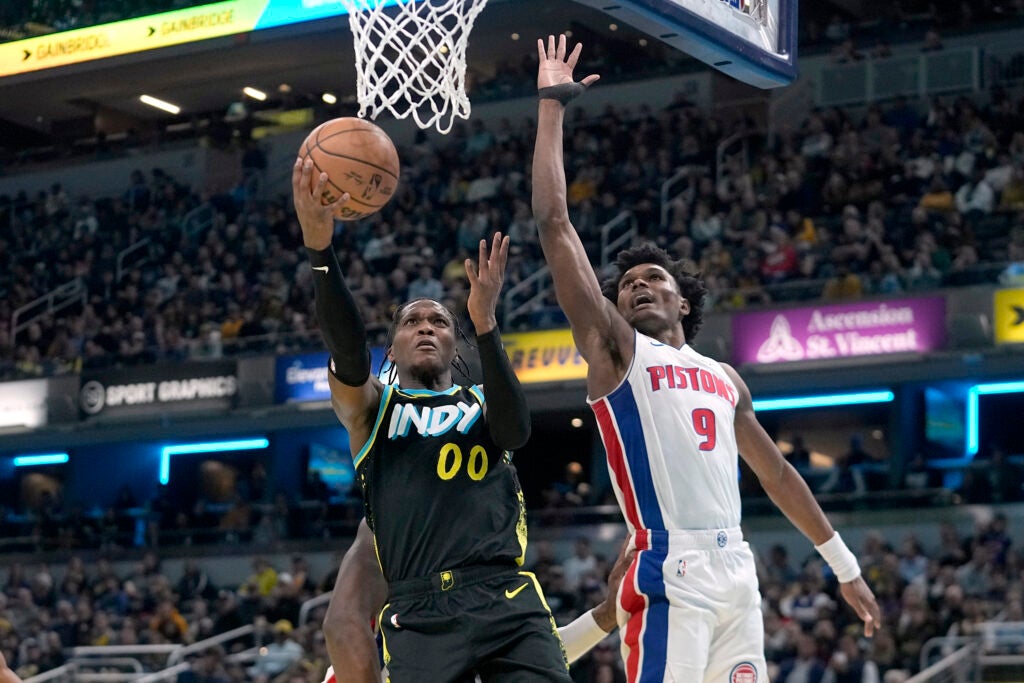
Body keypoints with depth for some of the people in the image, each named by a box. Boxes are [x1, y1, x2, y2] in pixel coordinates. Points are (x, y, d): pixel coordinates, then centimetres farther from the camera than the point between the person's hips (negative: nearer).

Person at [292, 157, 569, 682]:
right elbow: (347, 350, -5)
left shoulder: (481, 403, 21)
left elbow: (515, 432, -4)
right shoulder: (370, 407, 17)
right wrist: (319, 246, -22)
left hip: (506, 601, 1)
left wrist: (485, 324, -16)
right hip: (419, 613, -1)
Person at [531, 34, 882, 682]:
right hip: (671, 576, -6)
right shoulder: (614, 350, 7)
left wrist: (845, 566, 26)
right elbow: (554, 222, 0)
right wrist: (552, 105, 0)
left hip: (738, 573, 6)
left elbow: (776, 473, 28)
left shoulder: (724, 378, 22)